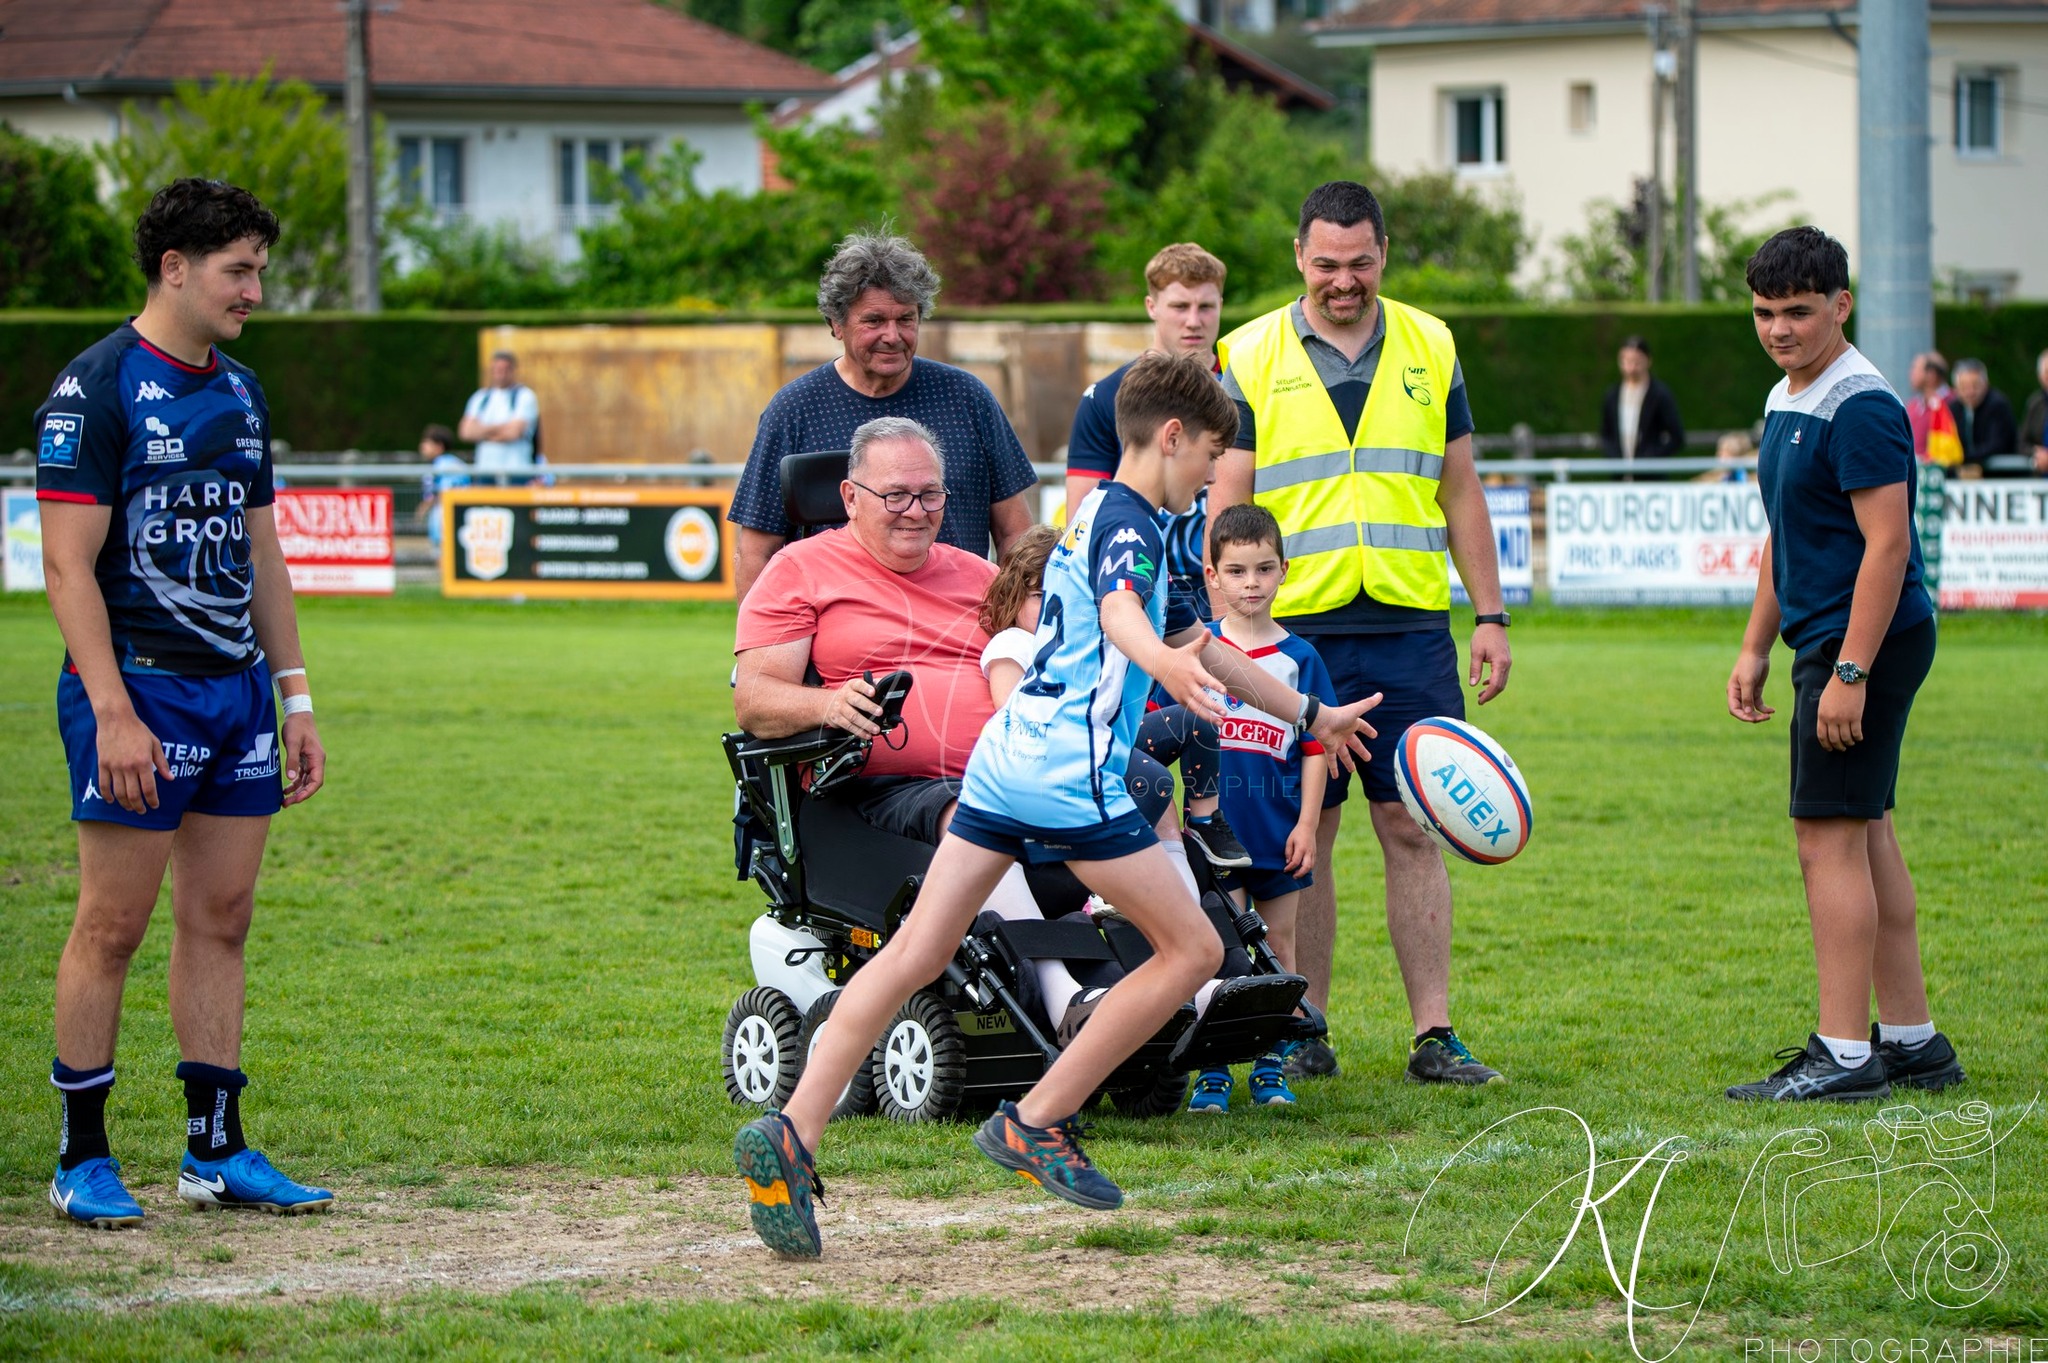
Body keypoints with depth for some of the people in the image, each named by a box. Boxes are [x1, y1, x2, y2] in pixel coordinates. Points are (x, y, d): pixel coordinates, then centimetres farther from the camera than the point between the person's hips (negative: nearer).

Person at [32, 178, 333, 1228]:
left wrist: (295, 696, 17)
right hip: (139, 685, -7)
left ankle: (217, 1151, 13)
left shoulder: (239, 394, 15)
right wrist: (113, 713, -20)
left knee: (221, 917, 8)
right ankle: (82, 1159, 3)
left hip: (237, 689, 7)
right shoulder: (96, 390, -9)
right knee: (112, 924, -4)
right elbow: (69, 564, -13)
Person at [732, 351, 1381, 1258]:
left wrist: (1312, 717, 47)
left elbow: (1199, 644, 38)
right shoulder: (1128, 522, -4)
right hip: (1070, 777, -9)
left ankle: (791, 1134, -12)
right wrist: (1162, 660, -52)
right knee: (1192, 949, 1)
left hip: (1004, 765, 9)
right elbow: (1119, 613, -29)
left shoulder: (1100, 515, 27)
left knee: (915, 955, 1)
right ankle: (1035, 1124, 0)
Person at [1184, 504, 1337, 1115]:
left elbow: (1315, 748, 4)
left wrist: (1307, 824, -3)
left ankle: (1270, 1064, 15)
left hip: (1278, 828, 1)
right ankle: (1212, 1070, 4)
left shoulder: (1299, 657, 3)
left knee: (1278, 940, 7)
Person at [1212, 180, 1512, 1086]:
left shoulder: (1428, 349, 10)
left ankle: (1434, 1035, 2)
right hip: (1294, 631, -1)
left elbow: (1461, 493, 13)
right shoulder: (1252, 358, 3)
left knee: (1413, 830, 0)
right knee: (1302, 838, 2)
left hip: (1410, 628, 1)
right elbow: (1227, 502, 2)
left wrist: (1490, 616, 8)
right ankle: (1305, 1034, 10)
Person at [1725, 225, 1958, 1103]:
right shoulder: (1785, 403, 15)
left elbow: (1887, 544, -21)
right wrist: (1754, 649, 22)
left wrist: (1849, 674, -24)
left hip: (1866, 640, -10)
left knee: (1830, 836, -11)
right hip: (1825, 643, 10)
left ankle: (1844, 1055, -10)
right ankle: (1912, 1040, 18)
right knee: (1867, 837, 12)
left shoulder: (1860, 408, -17)